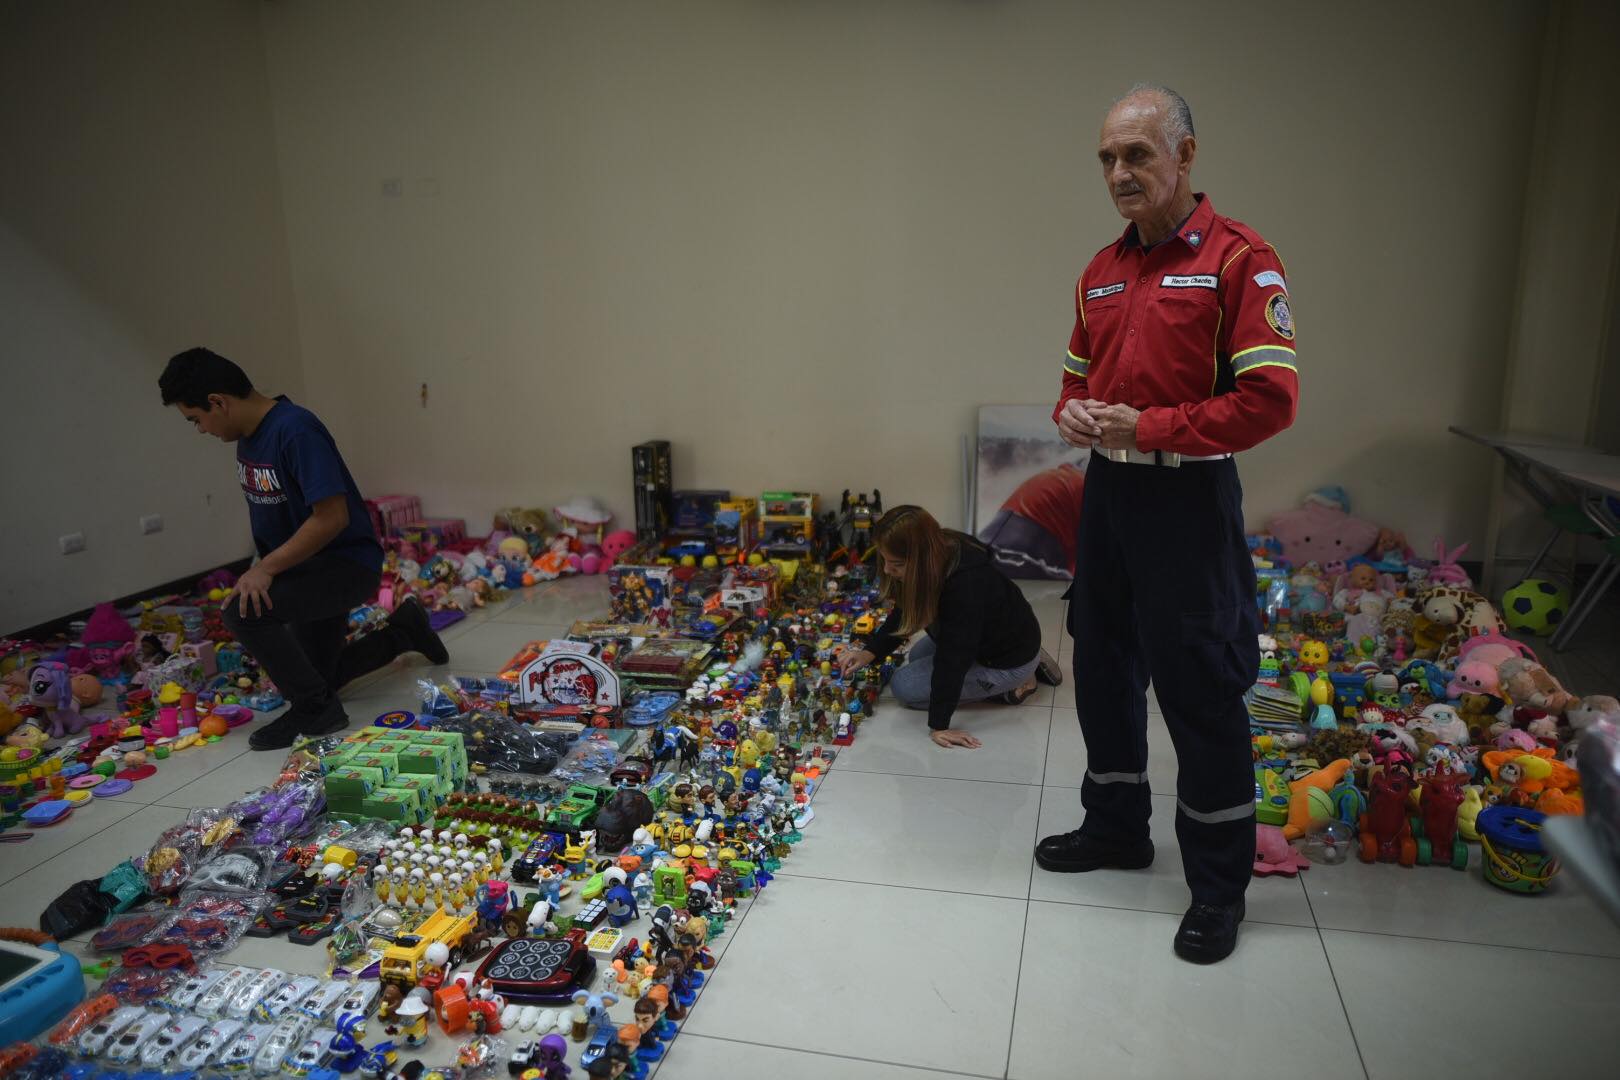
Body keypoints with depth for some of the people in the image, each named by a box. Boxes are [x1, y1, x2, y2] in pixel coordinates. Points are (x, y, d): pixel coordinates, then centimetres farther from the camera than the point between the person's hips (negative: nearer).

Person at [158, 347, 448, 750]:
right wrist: (264, 568, 6)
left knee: (242, 609, -29)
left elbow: (332, 517, -30)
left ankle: (315, 708, -12)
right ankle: (403, 631, 34)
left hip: (349, 562, -10)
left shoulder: (295, 431, -25)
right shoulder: (249, 435, 2)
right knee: (319, 676, 16)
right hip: (305, 565, 10)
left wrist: (267, 568, -26)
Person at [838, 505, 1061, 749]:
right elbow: (905, 612, -1)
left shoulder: (966, 585, -39)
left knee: (904, 686, -7)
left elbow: (952, 658, -33)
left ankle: (1010, 686, -3)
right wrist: (870, 652, -11)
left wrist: (939, 724, -26)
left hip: (1011, 659, -8)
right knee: (917, 656, 25)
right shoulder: (940, 551, -14)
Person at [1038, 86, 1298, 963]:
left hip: (1188, 496, -7)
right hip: (1107, 487, 7)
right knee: (1103, 666, 16)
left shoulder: (1238, 259, -10)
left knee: (1200, 687, 0)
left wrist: (1149, 427, -20)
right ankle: (1115, 826, 36)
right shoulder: (1101, 271, 11)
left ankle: (1219, 886, 17)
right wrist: (1071, 414, -2)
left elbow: (1271, 397, -17)